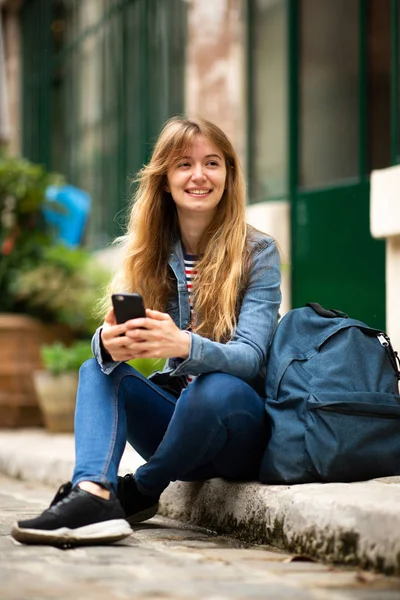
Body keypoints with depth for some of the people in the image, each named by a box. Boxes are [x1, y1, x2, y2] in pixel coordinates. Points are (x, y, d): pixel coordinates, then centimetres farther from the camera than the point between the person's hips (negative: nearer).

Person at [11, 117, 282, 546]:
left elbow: (250, 357, -19)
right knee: (98, 370, -18)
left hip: (239, 428, -4)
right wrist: (108, 341, -34)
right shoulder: (150, 252, 5)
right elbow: (108, 337, -7)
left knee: (216, 388, -35)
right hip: (172, 418, 4)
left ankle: (140, 493, -13)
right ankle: (92, 492, -43)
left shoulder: (257, 253, -8)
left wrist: (184, 345, -41)